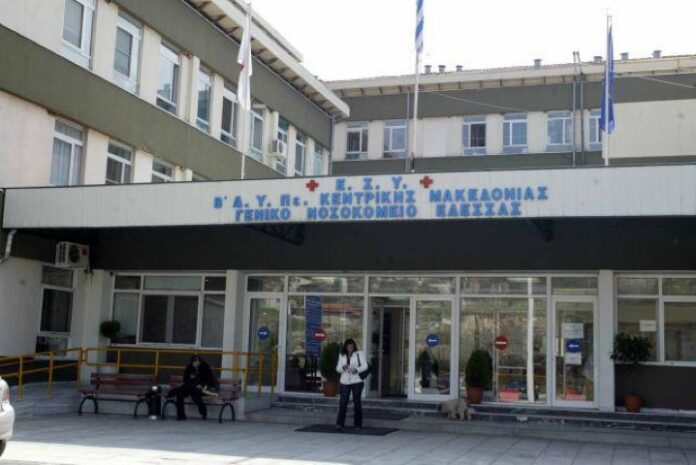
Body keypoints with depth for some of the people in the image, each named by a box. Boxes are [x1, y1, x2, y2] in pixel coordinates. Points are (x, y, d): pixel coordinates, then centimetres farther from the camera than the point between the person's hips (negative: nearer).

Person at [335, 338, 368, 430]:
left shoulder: (359, 354, -2)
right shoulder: (342, 355, 7)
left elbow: (365, 366, -10)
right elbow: (338, 368, 6)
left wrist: (356, 370, -28)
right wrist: (343, 367, -17)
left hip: (357, 381, -2)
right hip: (345, 382, 2)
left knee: (357, 402, 2)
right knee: (343, 402, -8)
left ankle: (358, 424, 10)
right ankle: (340, 423, -12)